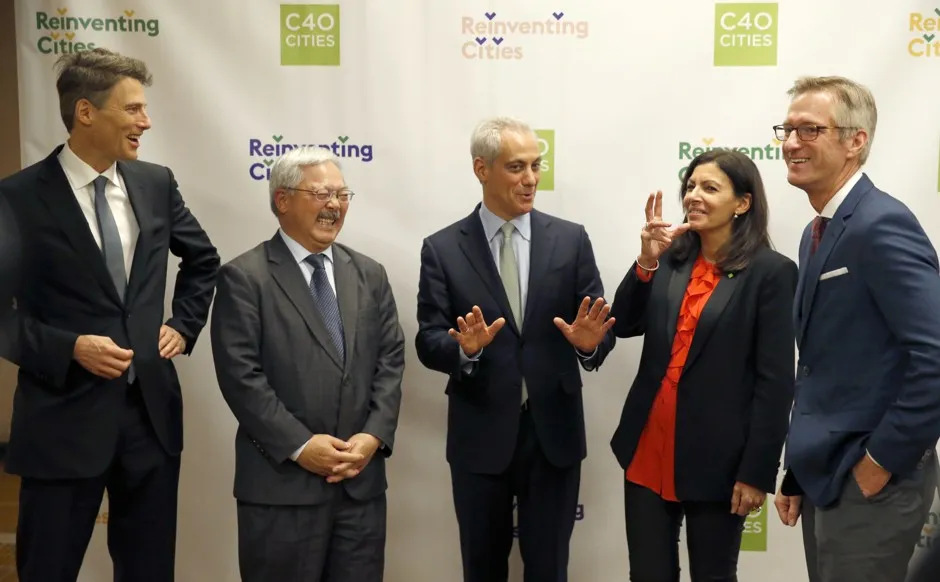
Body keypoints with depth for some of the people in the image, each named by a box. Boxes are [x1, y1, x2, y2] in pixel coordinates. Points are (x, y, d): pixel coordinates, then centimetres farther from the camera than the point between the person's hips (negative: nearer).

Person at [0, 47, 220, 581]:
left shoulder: (156, 182, 4)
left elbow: (203, 260, 20)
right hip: (65, 418, -4)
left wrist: (183, 326, 10)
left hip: (151, 410, 4)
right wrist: (69, 348, -17)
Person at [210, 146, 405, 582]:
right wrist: (299, 446, -14)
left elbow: (390, 362, 7)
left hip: (362, 481, 4)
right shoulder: (244, 277, -4)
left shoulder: (370, 275, 12)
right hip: (281, 484, -4)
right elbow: (241, 375, -10)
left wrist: (374, 436, -6)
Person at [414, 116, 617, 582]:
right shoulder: (442, 248, -3)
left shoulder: (570, 239, 1)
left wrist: (591, 342, -24)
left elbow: (599, 330, -1)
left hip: (553, 433, 1)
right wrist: (465, 349, -27)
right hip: (480, 435, 0)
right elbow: (428, 342, -6)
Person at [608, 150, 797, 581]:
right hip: (648, 449, 4)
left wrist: (757, 471, -12)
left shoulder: (771, 271, -8)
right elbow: (623, 325, 3)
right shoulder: (670, 258, 7)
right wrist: (646, 262, -10)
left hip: (716, 459, -4)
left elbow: (775, 381, -10)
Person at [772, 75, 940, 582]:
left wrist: (881, 462, -17)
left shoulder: (881, 224, -17)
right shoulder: (818, 232, 11)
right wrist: (798, 472, 15)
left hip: (867, 482, -8)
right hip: (825, 475, 9)